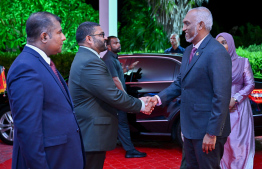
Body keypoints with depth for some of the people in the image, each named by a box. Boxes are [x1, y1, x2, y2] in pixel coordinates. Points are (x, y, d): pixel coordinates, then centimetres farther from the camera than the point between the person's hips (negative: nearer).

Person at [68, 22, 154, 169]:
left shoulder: (84, 58, 13)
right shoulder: (90, 63, -20)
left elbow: (110, 93, 14)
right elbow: (114, 96, -22)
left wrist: (138, 101, 7)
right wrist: (141, 106, -7)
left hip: (88, 133, 10)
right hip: (92, 134, -10)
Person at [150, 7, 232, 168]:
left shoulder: (217, 53, -20)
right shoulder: (189, 51, 11)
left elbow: (222, 97, -23)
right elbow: (180, 83, 15)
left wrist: (212, 133, -22)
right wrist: (159, 98, -1)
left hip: (207, 130, -9)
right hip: (190, 127, 9)